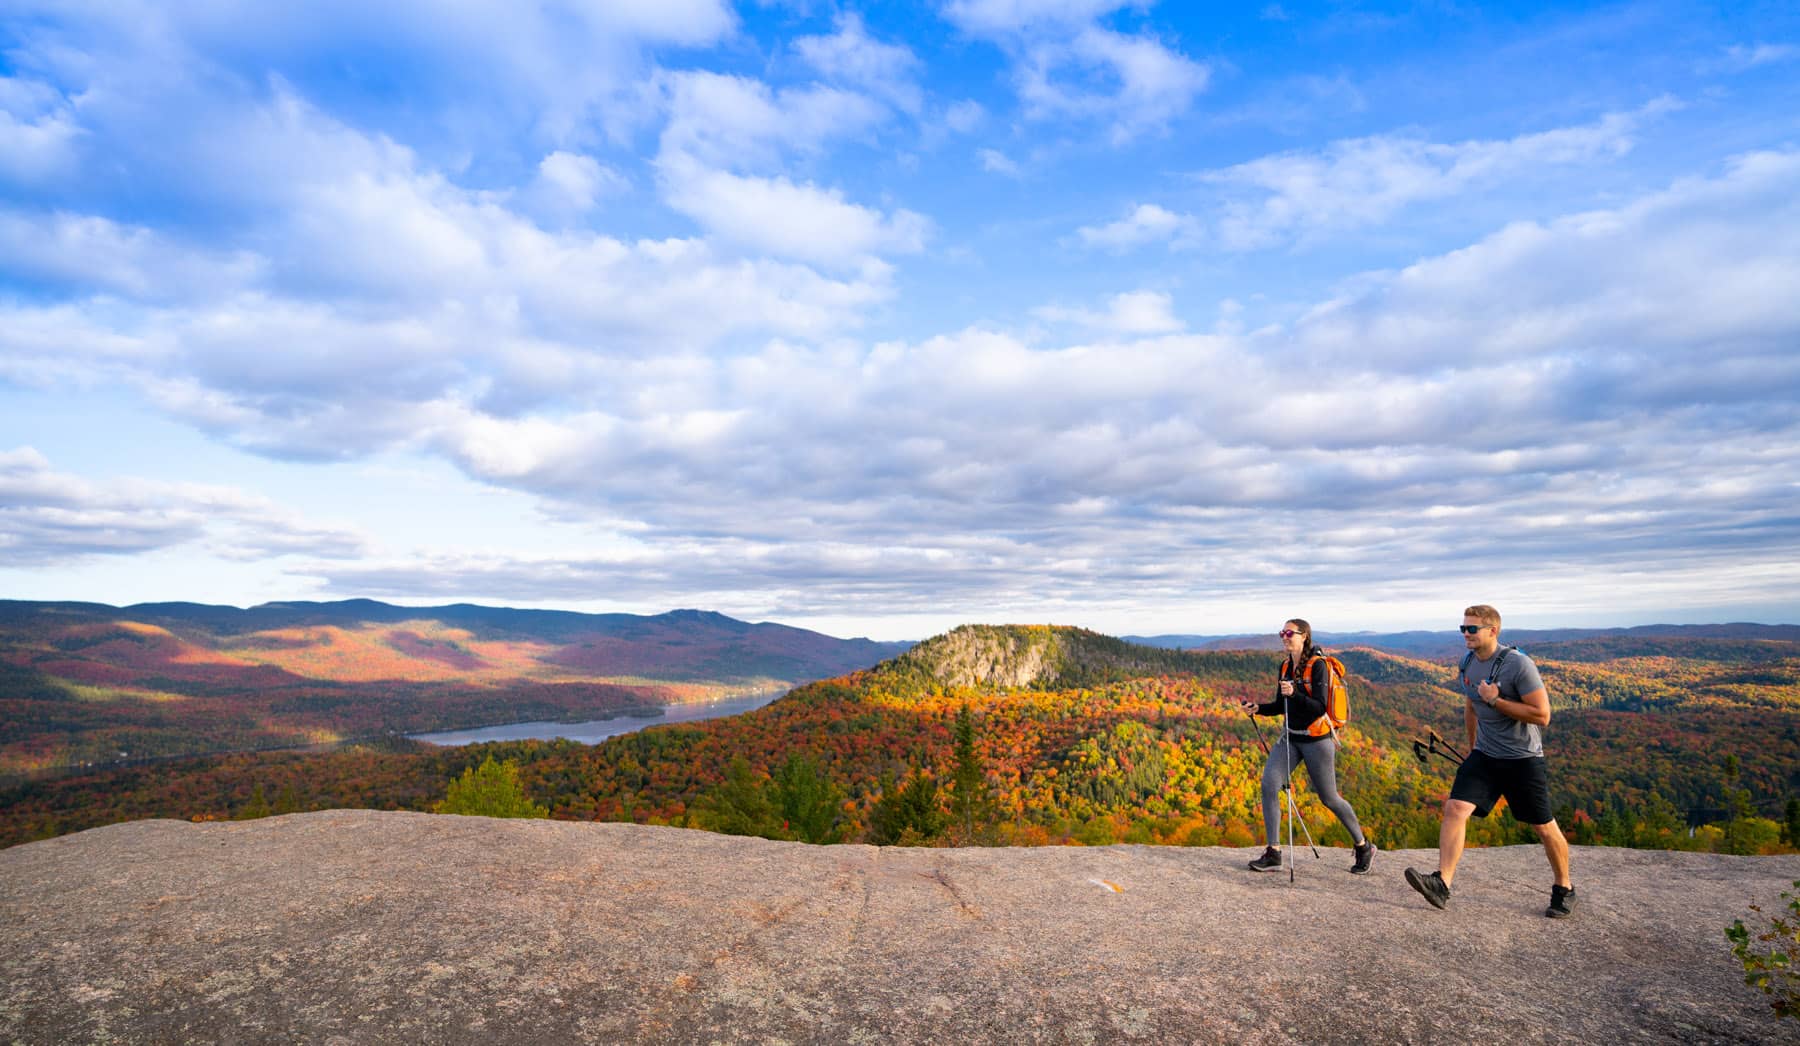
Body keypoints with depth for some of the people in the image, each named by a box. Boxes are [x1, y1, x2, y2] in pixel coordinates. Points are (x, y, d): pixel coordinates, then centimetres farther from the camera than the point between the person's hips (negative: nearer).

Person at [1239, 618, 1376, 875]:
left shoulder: (1318, 665, -13)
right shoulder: (1285, 665, 8)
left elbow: (1319, 707, -20)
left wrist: (1294, 694, -35)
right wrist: (1258, 708, -2)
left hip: (1316, 740, -6)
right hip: (1290, 738, 6)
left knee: (1329, 798, 5)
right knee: (1268, 784, -11)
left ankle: (1364, 847, 30)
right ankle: (1273, 853, -6)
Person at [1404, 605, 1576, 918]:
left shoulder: (1518, 664, -18)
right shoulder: (1468, 663, 4)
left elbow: (1542, 715, -20)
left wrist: (1496, 700, -23)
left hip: (1523, 759, -5)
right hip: (1484, 756, 5)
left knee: (1543, 827, 9)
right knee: (1455, 809, -11)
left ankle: (1564, 889, 33)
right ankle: (1442, 883, -14)